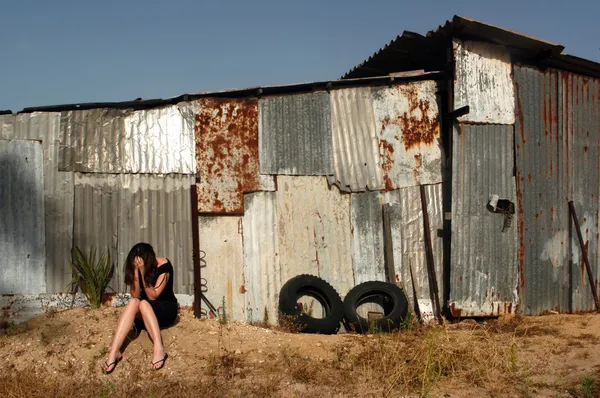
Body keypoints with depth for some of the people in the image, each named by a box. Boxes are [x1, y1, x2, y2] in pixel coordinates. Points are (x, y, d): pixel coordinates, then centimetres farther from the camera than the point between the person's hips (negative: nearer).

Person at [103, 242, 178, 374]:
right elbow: (135, 295, -13)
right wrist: (136, 272, -26)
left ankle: (159, 349, -51)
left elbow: (153, 296, -21)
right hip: (144, 314, 3)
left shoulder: (163, 265, -18)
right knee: (133, 302, -30)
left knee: (143, 304, -34)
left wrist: (143, 272, -31)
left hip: (166, 310, -3)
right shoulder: (135, 267, -6)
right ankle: (114, 351, -44)